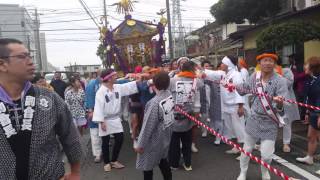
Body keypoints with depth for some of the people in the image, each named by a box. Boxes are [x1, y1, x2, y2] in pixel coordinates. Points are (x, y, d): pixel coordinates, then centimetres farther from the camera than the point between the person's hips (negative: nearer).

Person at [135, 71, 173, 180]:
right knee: (162, 160, 27)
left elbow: (148, 126, -24)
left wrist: (140, 144, -14)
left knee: (147, 165, 12)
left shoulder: (155, 103, -29)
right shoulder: (169, 95, -8)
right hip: (165, 136, 8)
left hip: (154, 140, -8)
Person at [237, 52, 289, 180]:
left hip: (270, 123, -3)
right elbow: (244, 89, 17)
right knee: (246, 149, 15)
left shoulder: (280, 81, -14)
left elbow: (280, 107, -21)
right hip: (254, 120, 3)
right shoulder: (254, 77, -3)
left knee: (266, 155, 0)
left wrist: (279, 103, -43)